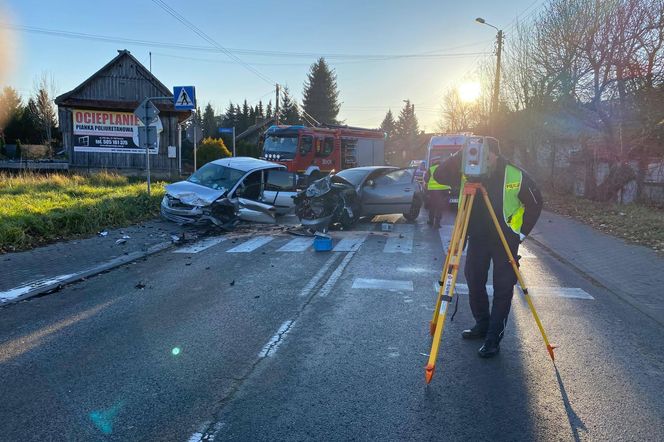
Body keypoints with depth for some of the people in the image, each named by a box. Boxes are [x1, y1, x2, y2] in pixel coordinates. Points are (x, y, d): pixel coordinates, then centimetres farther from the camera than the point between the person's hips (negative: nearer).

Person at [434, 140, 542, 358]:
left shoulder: (516, 176, -11)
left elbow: (535, 203, -1)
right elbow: (439, 175, -13)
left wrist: (522, 232, -4)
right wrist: (460, 156, -24)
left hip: (505, 240, -3)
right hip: (477, 238, 3)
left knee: (502, 289, -2)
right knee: (474, 282, 9)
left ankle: (493, 338, 7)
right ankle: (482, 325, 28)